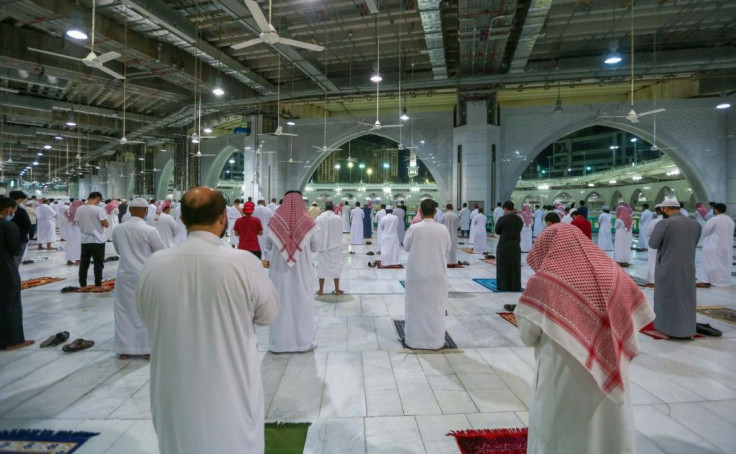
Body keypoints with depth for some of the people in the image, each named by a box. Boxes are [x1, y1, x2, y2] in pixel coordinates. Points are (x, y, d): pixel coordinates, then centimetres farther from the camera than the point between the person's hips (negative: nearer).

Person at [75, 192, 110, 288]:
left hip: (84, 240, 5)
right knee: (98, 263, 2)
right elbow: (106, 224, -16)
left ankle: (82, 284, 16)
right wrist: (105, 223, 4)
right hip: (97, 240, -5)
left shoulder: (79, 209, 3)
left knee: (84, 262, 11)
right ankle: (98, 285, 5)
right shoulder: (98, 209, -15)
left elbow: (78, 223, 13)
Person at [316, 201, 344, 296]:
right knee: (336, 267, 9)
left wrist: (319, 245, 9)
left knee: (322, 267, 8)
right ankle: (337, 290, 14)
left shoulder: (319, 218, -7)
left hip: (322, 247, 0)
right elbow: (340, 233, -1)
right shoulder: (338, 218, -8)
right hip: (335, 247, 0)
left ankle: (321, 290, 15)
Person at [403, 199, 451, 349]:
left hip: (417, 273, -1)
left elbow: (406, 247, 1)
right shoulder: (443, 229, -9)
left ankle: (414, 339, 19)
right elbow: (447, 250, 4)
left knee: (416, 305, 11)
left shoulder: (414, 228, -14)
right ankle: (436, 341, 19)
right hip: (437, 274, 1)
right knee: (436, 306, 11)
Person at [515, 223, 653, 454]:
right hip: (610, 377, 5)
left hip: (562, 379, -4)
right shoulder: (615, 274, 0)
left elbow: (528, 337, -9)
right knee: (607, 433, 22)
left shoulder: (543, 282, -13)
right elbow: (639, 317, 8)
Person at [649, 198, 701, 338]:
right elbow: (694, 244, 14)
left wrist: (658, 233, 3)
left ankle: (668, 327, 14)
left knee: (667, 296, 7)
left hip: (668, 267, -5)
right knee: (686, 297, 15)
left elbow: (653, 243, -13)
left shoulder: (664, 223, -15)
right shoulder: (695, 224, 5)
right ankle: (686, 328, 21)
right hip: (688, 266, 5)